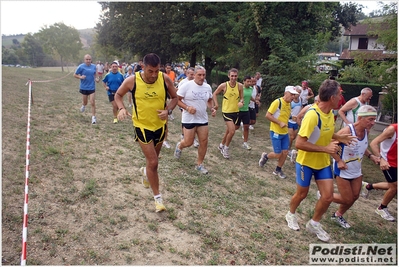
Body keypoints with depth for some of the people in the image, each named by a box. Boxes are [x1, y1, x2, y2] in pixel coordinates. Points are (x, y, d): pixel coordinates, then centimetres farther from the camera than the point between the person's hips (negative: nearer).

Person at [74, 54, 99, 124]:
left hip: (92, 88, 1)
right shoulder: (81, 66, -9)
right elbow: (75, 75, -1)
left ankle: (93, 117, 2)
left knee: (93, 103, -6)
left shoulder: (94, 66, 0)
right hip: (84, 88, -1)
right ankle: (83, 105, 52)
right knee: (85, 102, 15)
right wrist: (80, 77, -20)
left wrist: (96, 78, -1)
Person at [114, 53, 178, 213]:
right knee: (153, 162, -6)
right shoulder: (132, 81, -16)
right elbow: (118, 94, 0)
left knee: (153, 159, 21)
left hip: (160, 125, 3)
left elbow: (174, 98, 1)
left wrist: (167, 110, -18)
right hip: (142, 126, -3)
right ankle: (157, 197, 11)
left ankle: (145, 172, 57)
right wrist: (121, 109, -19)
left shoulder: (165, 79, -13)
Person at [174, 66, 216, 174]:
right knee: (188, 142, 1)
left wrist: (212, 109, -1)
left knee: (204, 142, 4)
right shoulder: (186, 86, -13)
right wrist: (187, 107, -24)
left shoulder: (208, 87, 3)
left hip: (203, 119, 5)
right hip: (189, 119, -5)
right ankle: (179, 146, 38)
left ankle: (199, 164, 21)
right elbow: (176, 99, -11)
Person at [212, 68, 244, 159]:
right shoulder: (223, 85, -11)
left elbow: (241, 98, 4)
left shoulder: (239, 86, -4)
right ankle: (226, 148, 9)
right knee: (232, 131, -14)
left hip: (235, 111, 4)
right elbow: (214, 94, 2)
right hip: (227, 111, -4)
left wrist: (241, 102, -17)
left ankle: (221, 145, 40)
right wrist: (216, 104, -5)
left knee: (228, 131, 17)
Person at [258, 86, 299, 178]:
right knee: (278, 154, -4)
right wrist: (280, 123, -23)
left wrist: (285, 124, 11)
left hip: (285, 133, 7)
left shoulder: (289, 104, 6)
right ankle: (265, 156, 27)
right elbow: (267, 115, -19)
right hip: (276, 132, -7)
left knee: (285, 152, 6)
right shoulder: (277, 102, -17)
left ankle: (278, 170, 25)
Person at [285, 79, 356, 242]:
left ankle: (314, 223, 29)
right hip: (306, 162, -7)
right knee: (302, 194, 12)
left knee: (328, 197, 5)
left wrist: (339, 138, 0)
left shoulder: (330, 113, -2)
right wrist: (325, 148, -29)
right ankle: (291, 215, 42)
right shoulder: (313, 115, -28)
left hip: (323, 162, 7)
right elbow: (299, 143, -31)